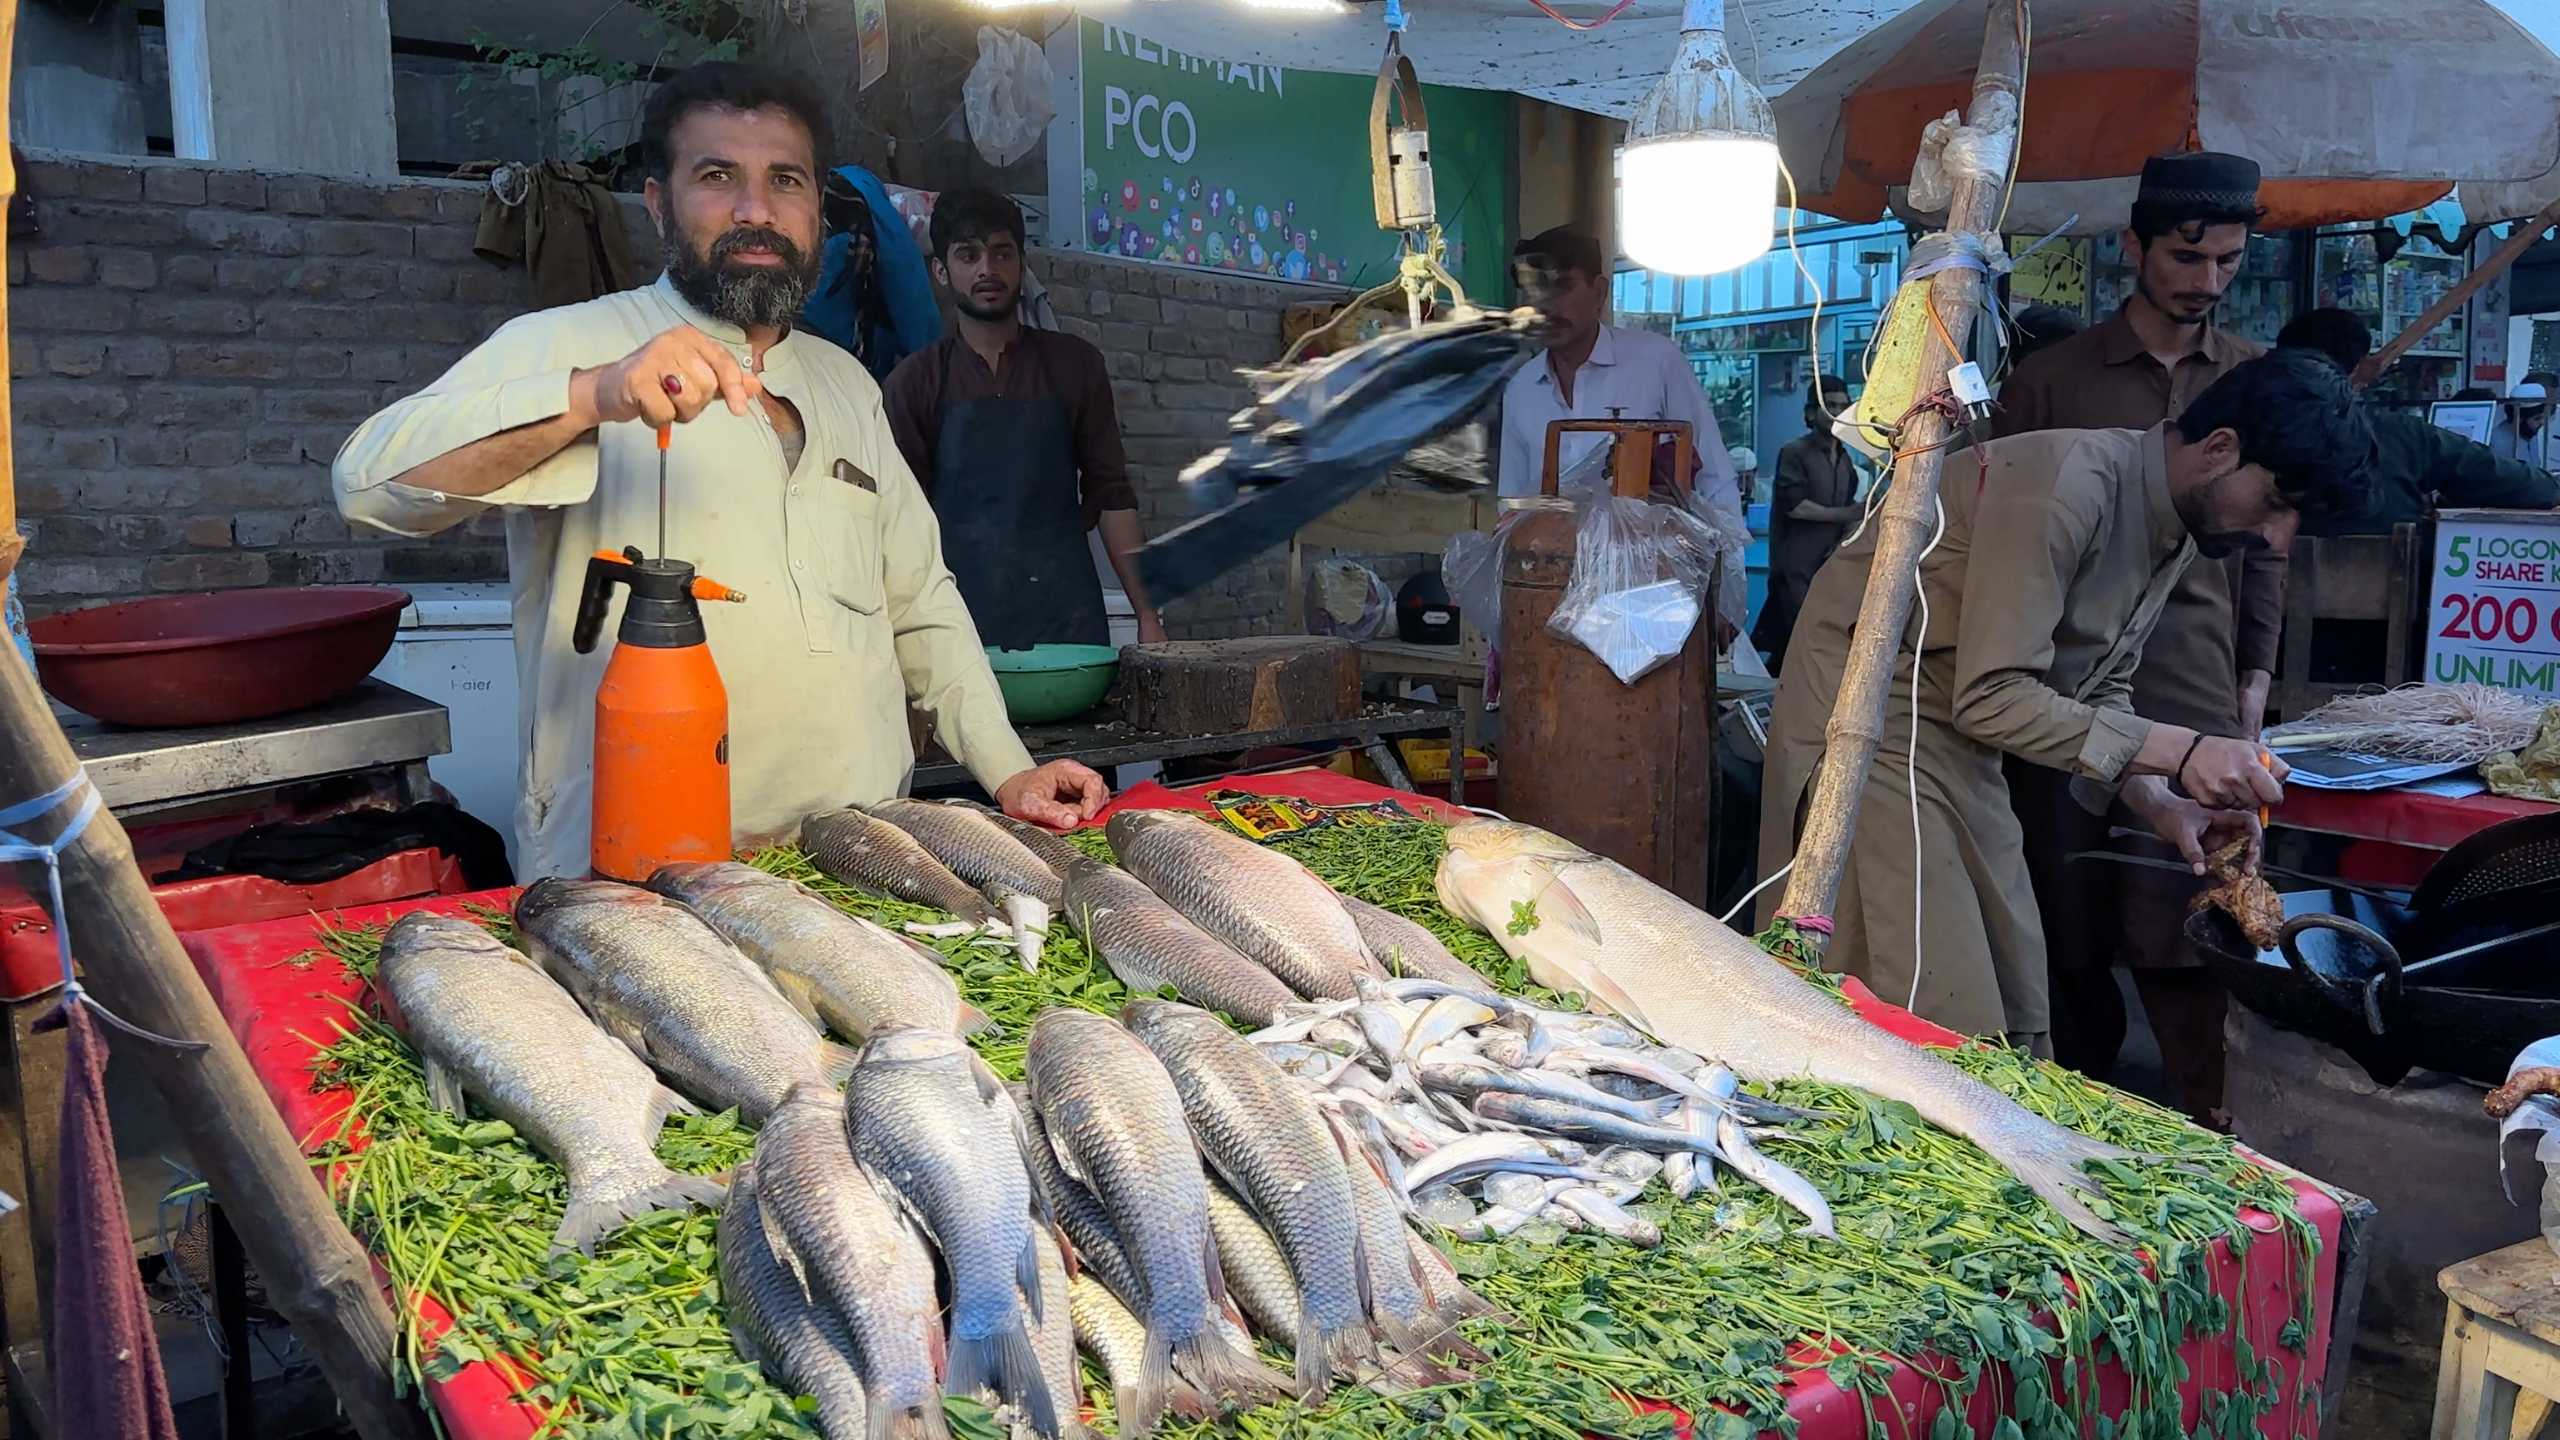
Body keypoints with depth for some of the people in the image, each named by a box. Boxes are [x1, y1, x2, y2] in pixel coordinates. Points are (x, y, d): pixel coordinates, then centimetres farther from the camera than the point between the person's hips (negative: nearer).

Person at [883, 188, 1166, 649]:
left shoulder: (1074, 364, 9)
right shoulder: (915, 382, 6)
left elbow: (1110, 494, 9)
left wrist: (1147, 615, 4)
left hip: (1069, 619, 1)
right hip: (962, 625, -1)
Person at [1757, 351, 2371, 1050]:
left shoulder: (2174, 522, 7)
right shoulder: (2065, 484, -24)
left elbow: (2100, 688, 13)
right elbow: (1993, 697, -26)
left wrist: (2158, 803, -3)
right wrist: (2176, 751, -29)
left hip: (1958, 736, 10)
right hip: (1872, 716, -10)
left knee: (2016, 1009, 9)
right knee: (1949, 1021, -13)